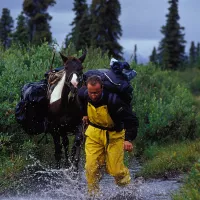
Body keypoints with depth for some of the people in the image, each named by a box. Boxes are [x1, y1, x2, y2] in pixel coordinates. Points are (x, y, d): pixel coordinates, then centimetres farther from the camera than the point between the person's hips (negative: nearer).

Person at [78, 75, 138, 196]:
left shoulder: (113, 100, -32)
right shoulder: (83, 94, -15)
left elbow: (132, 120, -29)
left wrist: (129, 139, -38)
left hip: (114, 134, -4)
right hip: (94, 132, 4)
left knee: (115, 169, -6)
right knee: (91, 166, -6)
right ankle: (93, 194, 10)